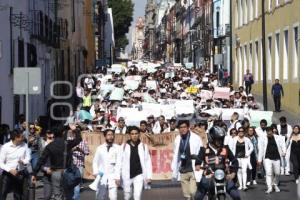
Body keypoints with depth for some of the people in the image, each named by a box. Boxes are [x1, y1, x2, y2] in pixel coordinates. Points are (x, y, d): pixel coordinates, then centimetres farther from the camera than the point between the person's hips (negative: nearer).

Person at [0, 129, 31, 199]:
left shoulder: (24, 145, -5)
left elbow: (28, 159, 4)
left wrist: (23, 161, -19)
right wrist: (10, 170, -23)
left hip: (20, 174, 3)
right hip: (7, 174, -3)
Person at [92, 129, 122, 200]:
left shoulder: (118, 148, 0)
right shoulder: (100, 148, 8)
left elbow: (119, 163, -4)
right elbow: (95, 161, 11)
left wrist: (117, 177, -11)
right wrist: (95, 172, -5)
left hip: (113, 176, -2)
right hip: (101, 176, 2)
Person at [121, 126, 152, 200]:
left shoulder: (143, 146, 0)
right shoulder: (124, 146, -2)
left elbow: (148, 162, 1)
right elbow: (121, 162, -2)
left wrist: (149, 176, -2)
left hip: (139, 175, -1)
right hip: (127, 176, 1)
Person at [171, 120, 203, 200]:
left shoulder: (196, 138, -8)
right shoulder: (177, 139, 4)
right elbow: (175, 155, 10)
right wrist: (174, 171, 10)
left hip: (193, 170, -4)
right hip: (182, 171, 4)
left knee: (193, 192, -14)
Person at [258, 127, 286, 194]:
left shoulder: (277, 138, 5)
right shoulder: (263, 139, 2)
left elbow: (282, 145, 4)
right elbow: (261, 150, 4)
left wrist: (284, 151, -16)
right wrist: (259, 160, 2)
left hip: (276, 158, 2)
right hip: (267, 158, -2)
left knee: (277, 173, 7)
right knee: (268, 173, -13)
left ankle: (275, 185, 31)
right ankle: (269, 188, -10)